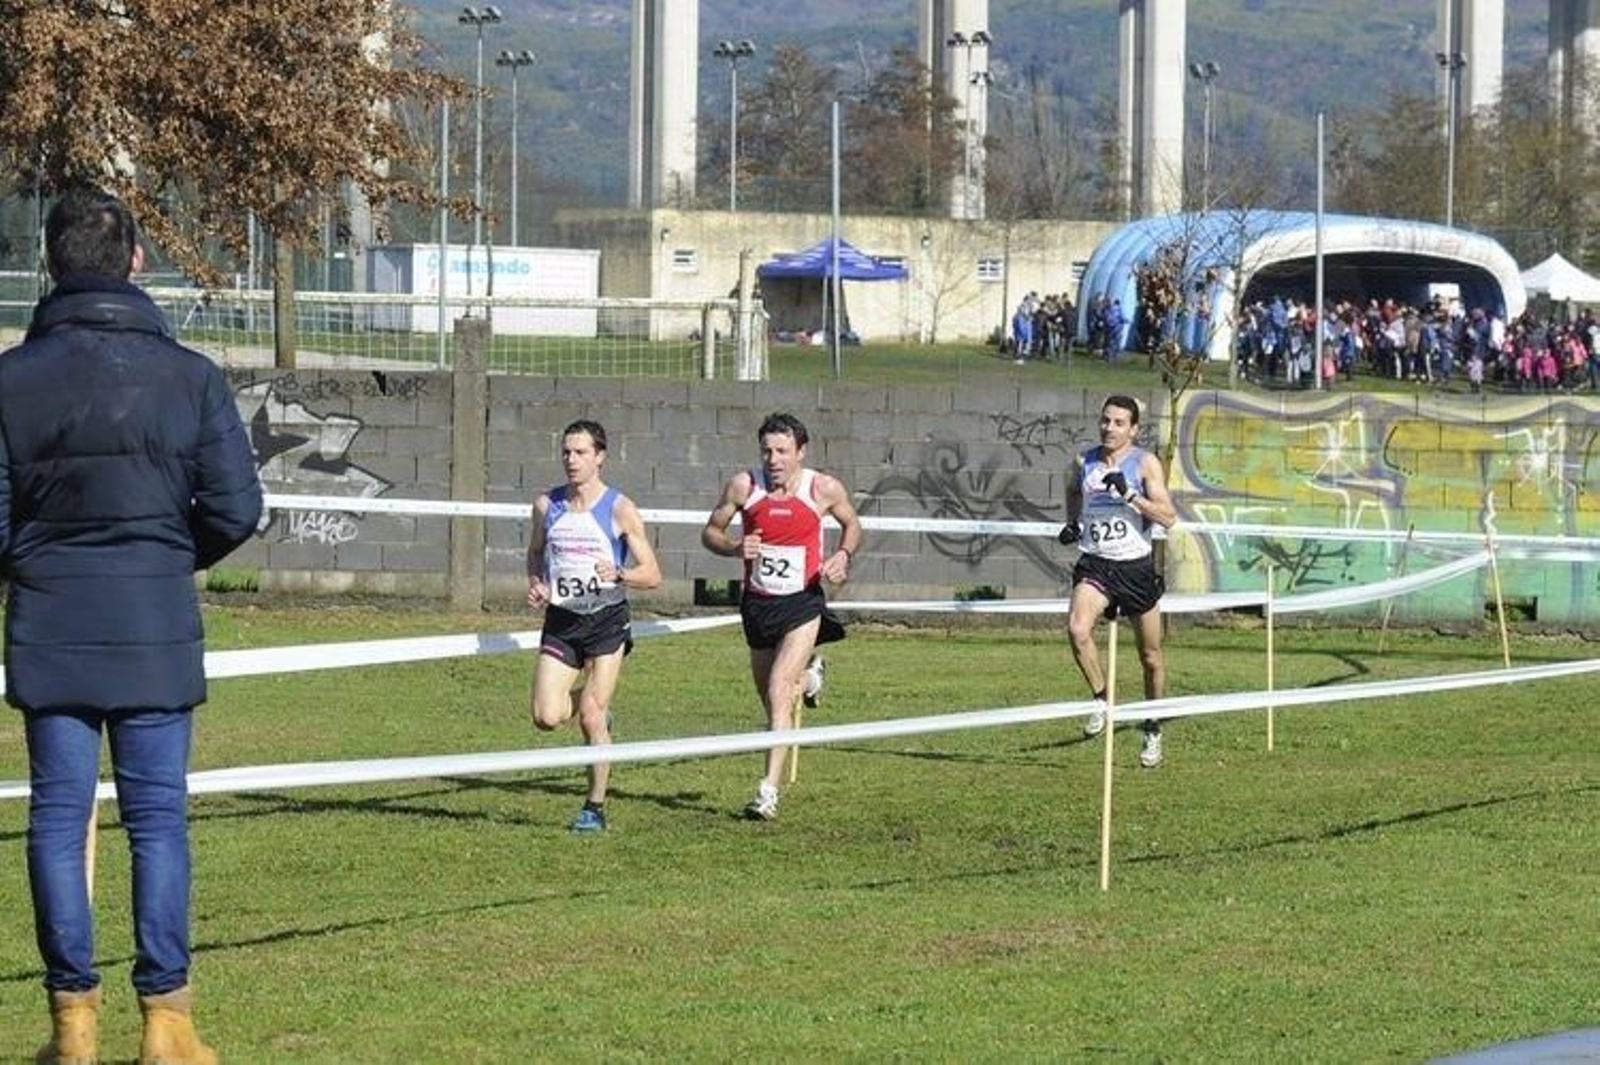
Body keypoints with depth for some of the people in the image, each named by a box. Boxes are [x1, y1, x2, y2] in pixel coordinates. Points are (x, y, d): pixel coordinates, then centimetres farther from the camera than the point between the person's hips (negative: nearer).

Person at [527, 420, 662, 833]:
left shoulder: (620, 510, -6)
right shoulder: (547, 505, 4)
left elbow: (653, 575, -5)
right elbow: (535, 553, 22)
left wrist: (618, 575, -24)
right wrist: (535, 584, 1)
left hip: (606, 619, -3)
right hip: (560, 620, 3)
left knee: (592, 718, -6)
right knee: (547, 717, -8)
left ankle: (595, 807, 7)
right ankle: (591, 705, 27)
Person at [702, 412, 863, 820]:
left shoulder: (824, 489, -9)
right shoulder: (744, 486, -8)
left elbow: (852, 524, 11)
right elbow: (710, 531, 3)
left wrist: (844, 555, -9)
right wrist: (735, 548, -19)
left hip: (802, 603, -3)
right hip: (757, 603, 3)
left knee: (778, 693, -18)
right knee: (772, 701, 18)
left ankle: (769, 789, -18)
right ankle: (807, 669, 55)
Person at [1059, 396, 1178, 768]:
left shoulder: (1145, 464, -5)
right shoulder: (1083, 464, 4)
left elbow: (1168, 518, -13)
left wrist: (1130, 495, -23)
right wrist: (1072, 523, 10)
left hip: (1137, 566, -1)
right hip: (1095, 565, 1)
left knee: (1150, 656, 10)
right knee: (1077, 628, -28)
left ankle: (1153, 732, 29)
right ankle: (1102, 701, -9)